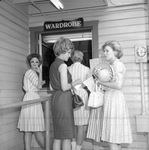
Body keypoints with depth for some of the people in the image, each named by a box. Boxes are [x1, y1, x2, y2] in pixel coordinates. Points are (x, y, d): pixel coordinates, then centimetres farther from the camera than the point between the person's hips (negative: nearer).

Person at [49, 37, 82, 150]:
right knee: (67, 135, 0)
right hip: (63, 99, -9)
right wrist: (75, 83, -2)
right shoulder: (63, 65, -11)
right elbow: (64, 87, -17)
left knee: (58, 135, 13)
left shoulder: (53, 65, 15)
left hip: (55, 98, 9)